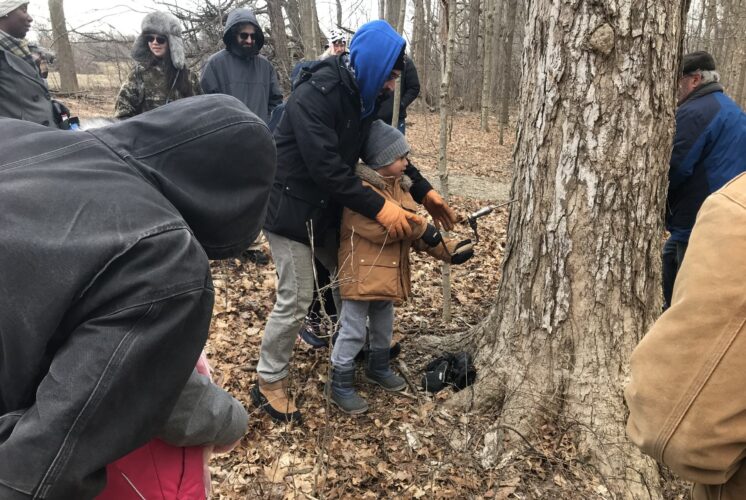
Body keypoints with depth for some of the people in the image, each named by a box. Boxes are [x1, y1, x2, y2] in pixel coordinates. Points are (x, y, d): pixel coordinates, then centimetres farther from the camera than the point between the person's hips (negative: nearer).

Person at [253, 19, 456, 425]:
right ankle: (268, 383, 13)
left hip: (325, 207, 9)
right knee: (294, 298, -5)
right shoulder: (314, 95, -25)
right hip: (291, 208, -9)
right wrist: (378, 207, -30)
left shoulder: (360, 95, 3)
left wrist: (423, 191, 4)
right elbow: (326, 167, -31)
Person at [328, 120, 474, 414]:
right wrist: (420, 227, -22)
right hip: (361, 274, -8)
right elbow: (378, 227, -29)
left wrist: (447, 249, -3)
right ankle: (340, 384, 15)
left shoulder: (401, 187, 11)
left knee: (383, 326, 24)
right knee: (354, 331, 0)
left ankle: (378, 368, 45)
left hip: (389, 275, 9)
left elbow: (415, 233, 10)